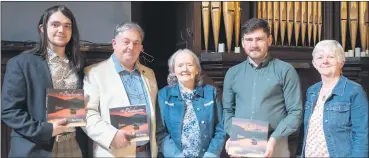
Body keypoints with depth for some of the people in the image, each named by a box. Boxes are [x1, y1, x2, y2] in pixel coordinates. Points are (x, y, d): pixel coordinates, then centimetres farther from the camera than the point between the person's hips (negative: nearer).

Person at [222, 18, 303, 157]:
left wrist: (274, 139, -15)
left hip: (274, 145, -2)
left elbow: (295, 112, -4)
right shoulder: (232, 73, 9)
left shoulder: (285, 70, -1)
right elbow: (227, 110, 12)